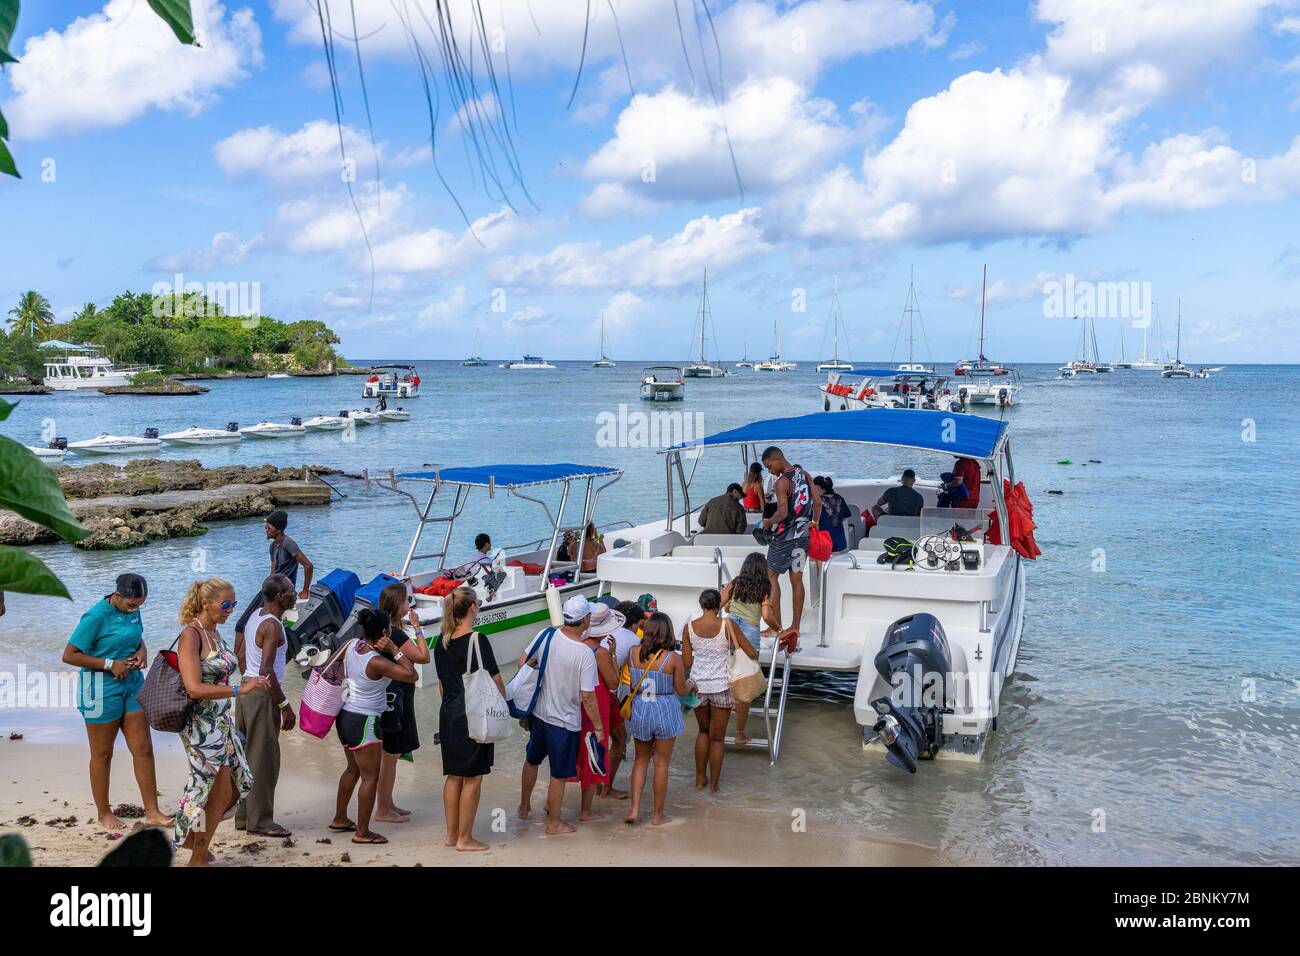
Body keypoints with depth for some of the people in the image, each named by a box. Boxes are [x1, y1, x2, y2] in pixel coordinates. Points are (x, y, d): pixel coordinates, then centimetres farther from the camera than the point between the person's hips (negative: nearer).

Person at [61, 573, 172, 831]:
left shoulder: (132, 610, 4)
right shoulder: (96, 616, -17)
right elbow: (69, 655, -17)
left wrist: (142, 650, -1)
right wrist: (110, 664, -20)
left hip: (132, 684, 6)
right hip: (102, 688, -6)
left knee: (143, 749, 5)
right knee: (102, 754, 8)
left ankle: (152, 812, 11)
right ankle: (103, 813, 23)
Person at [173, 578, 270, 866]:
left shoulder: (214, 632, 9)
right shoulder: (191, 635, -17)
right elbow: (195, 689, -26)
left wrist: (249, 681, 5)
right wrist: (240, 689, -27)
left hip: (221, 721, 9)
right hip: (201, 725, -9)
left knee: (236, 788, 15)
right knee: (220, 792, 0)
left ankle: (192, 837, 32)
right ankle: (198, 858, 17)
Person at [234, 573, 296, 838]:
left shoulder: (255, 617, 10)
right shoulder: (272, 626, -18)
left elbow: (242, 659, 19)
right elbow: (266, 671, -23)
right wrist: (285, 705, -18)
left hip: (247, 692, 10)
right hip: (263, 696, -10)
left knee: (246, 755, 15)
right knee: (263, 759, -2)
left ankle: (243, 816, 23)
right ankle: (259, 821, 3)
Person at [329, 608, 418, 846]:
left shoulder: (352, 645, -2)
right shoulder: (377, 662, -24)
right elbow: (411, 675, -24)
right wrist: (394, 649, -18)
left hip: (345, 716, 9)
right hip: (364, 722, -9)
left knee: (353, 769, 24)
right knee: (370, 777, 2)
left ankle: (339, 819, 36)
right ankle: (362, 832, 8)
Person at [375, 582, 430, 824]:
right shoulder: (395, 634, -22)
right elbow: (424, 657, -18)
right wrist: (417, 627, -14)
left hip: (391, 697, 10)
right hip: (395, 699, -10)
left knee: (389, 755, 19)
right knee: (390, 756, 0)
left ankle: (387, 804, 29)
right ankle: (383, 810, 8)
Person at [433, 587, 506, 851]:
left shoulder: (442, 641, 4)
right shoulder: (478, 641, -17)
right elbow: (495, 683, -13)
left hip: (448, 713, 7)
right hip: (474, 716, -7)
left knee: (453, 776, 16)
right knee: (472, 778, 4)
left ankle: (451, 835, 24)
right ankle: (465, 839, 11)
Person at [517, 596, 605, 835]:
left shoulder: (545, 635, -10)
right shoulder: (585, 654, -24)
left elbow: (522, 663, 0)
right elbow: (587, 696, -21)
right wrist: (598, 727, -9)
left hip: (537, 713, 6)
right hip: (564, 721, -5)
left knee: (532, 760, 27)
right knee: (559, 774, 11)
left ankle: (524, 807, 44)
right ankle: (554, 823, 25)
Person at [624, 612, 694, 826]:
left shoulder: (633, 653, -9)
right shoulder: (673, 659, -16)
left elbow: (629, 684, 0)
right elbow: (681, 691, -6)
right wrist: (691, 683, 15)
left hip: (639, 711, 2)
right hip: (665, 712, -2)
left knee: (641, 759, 20)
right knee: (661, 763, 11)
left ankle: (634, 808, 14)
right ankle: (658, 814, 21)